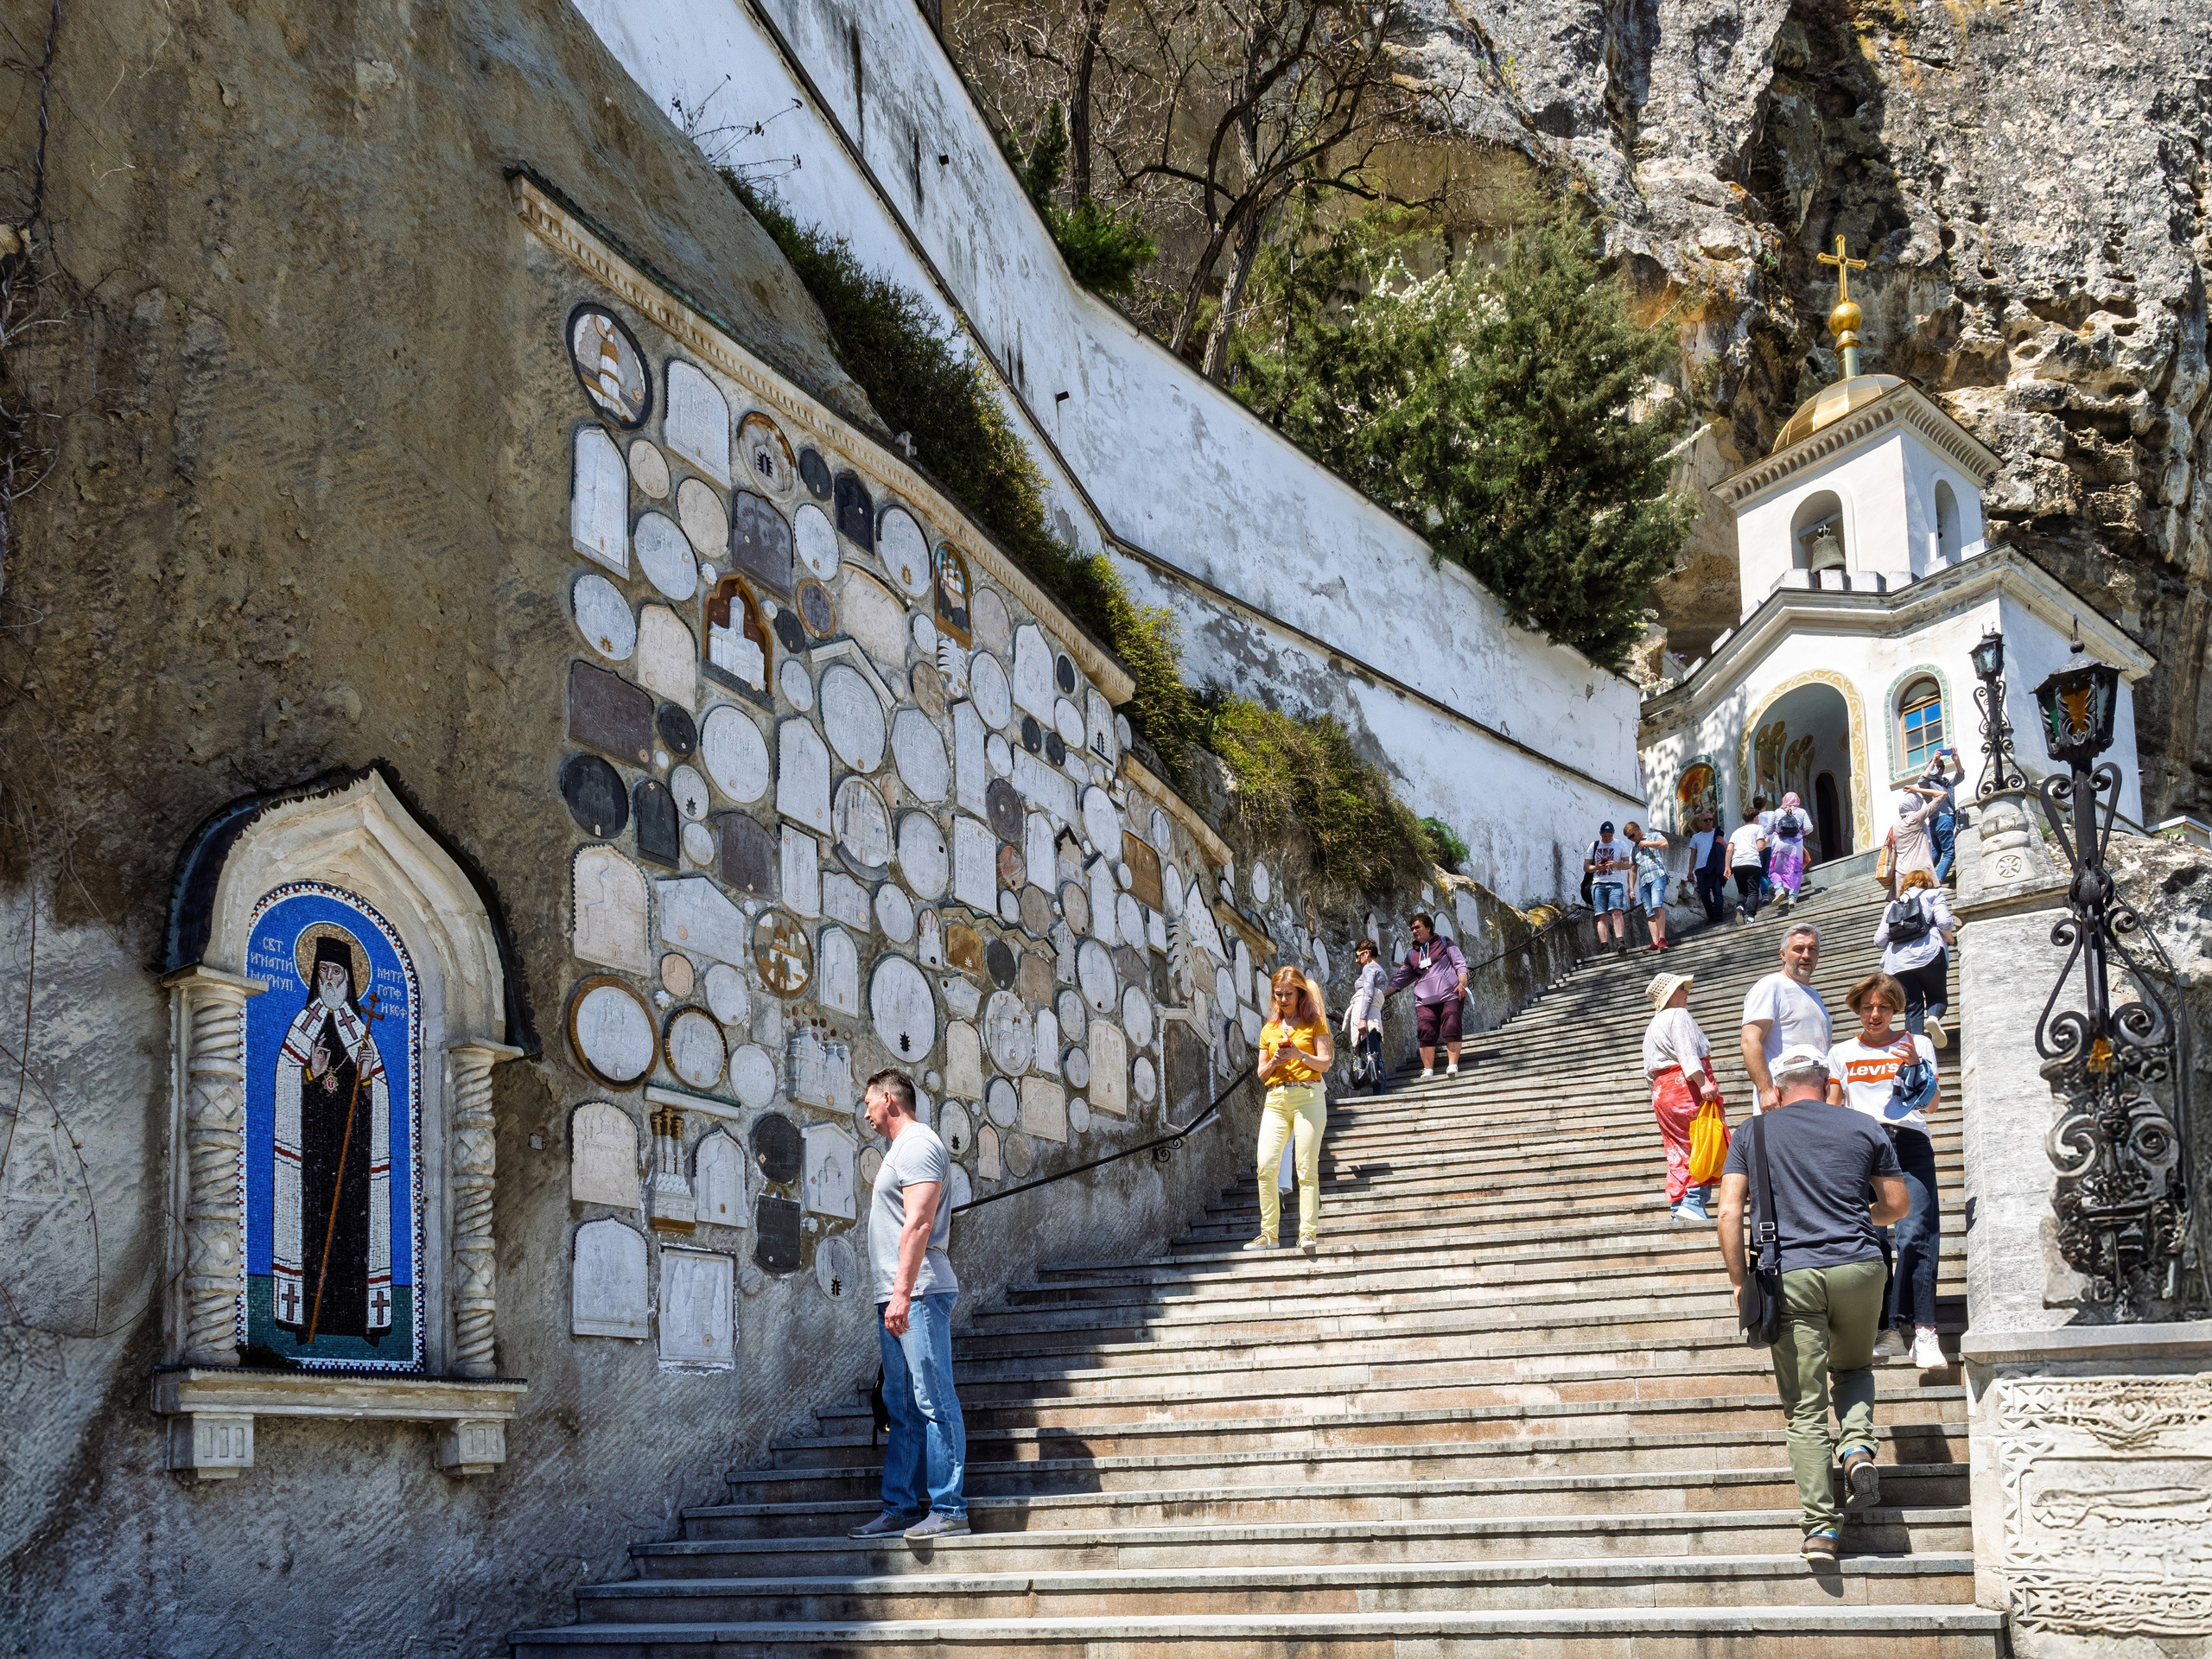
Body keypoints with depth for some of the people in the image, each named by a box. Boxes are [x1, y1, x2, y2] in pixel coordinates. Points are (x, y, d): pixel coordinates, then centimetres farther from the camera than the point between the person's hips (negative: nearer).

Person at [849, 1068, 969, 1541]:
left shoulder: (918, 1144, -8)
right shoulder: (900, 1149, 23)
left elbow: (919, 1224, -18)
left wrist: (903, 1293, -24)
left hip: (918, 1295, -11)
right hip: (896, 1298, 11)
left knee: (934, 1403, -9)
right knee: (901, 1409, 11)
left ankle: (948, 1509, -9)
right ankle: (901, 1507, 14)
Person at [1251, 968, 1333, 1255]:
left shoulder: (1314, 1023, 7)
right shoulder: (1269, 1029, 19)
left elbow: (1325, 1063, -1)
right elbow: (1262, 1074, 17)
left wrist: (1300, 1055, -17)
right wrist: (1274, 1062, -4)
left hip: (1308, 1096, -4)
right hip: (1275, 1099, 4)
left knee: (1307, 1169, -9)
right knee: (1265, 1166, -9)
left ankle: (1308, 1233, -10)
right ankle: (1268, 1234, -3)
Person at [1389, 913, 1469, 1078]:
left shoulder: (1444, 943, 11)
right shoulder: (1412, 955, 21)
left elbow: (1460, 964, 5)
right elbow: (1399, 979, 22)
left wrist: (1462, 983, -11)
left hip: (1449, 996, -3)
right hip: (1424, 1001, 3)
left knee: (1451, 1030, -13)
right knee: (1426, 1033, -9)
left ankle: (1453, 1065, -14)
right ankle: (1428, 1070, -9)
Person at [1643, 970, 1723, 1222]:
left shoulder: (1652, 1026, 25)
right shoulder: (1679, 1016, -3)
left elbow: (1649, 1070, 25)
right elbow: (1686, 1052, -18)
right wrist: (1703, 1082, -26)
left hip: (1661, 1090, 9)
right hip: (1686, 1086, -9)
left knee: (1678, 1152, 8)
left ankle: (1678, 1206, 2)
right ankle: (1693, 1202, -22)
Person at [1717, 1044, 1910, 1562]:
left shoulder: (1754, 1133, 6)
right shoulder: (1863, 1128, 8)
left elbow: (1729, 1212, -2)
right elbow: (1897, 1204, 15)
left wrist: (1740, 1280, 5)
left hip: (1789, 1276, -1)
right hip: (1859, 1267, 1)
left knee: (1805, 1409, 3)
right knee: (1855, 1369, 27)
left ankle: (1820, 1527, -5)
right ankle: (1858, 1443, -2)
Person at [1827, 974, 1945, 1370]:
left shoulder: (1918, 1045, 16)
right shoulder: (1842, 1053, 20)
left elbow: (1930, 1106, 9)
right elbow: (1832, 1113, 20)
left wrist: (1915, 1066, -7)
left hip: (1910, 1144, -1)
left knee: (1915, 1235, -18)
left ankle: (1924, 1332, -22)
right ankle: (1889, 1332, -5)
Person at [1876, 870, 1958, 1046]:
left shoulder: (1893, 905, 24)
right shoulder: (1933, 895, 16)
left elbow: (1879, 939, 16)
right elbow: (1944, 922, -3)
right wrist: (1951, 940, 16)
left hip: (1898, 963, 3)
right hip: (1928, 956, -3)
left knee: (1912, 1008, 4)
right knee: (1937, 997, 13)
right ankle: (1933, 1017, -20)